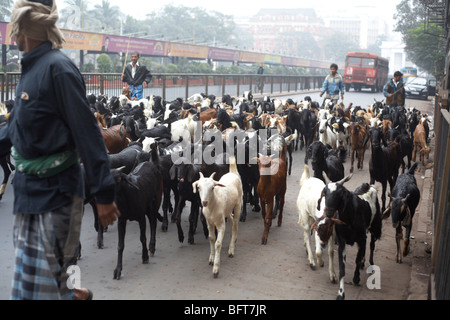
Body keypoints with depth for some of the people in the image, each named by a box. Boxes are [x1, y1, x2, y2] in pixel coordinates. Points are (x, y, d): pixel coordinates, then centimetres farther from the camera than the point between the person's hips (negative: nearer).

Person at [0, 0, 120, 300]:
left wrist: (104, 192, -23)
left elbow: (87, 132, -22)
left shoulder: (57, 67, -19)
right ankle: (72, 292, 41)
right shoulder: (31, 68, 7)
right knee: (31, 268, 22)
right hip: (30, 186, 9)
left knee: (43, 278, 2)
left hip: (55, 188, -9)